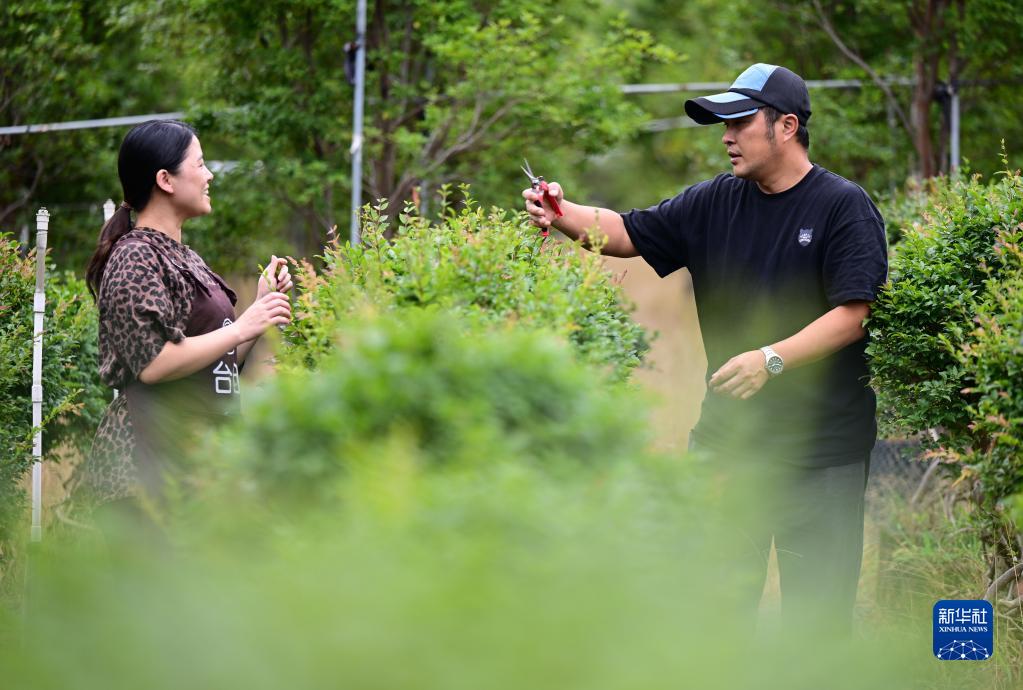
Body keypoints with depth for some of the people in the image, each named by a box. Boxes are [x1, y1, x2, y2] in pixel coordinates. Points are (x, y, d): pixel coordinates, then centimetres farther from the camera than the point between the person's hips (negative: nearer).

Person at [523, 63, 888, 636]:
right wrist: (563, 215, -8)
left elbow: (851, 316, -13)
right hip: (728, 441, 5)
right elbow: (629, 233, 11)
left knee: (816, 617, -1)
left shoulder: (844, 208, -6)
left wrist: (771, 359, -24)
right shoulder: (715, 203, 11)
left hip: (820, 451, -5)